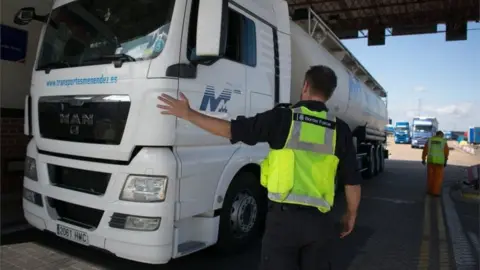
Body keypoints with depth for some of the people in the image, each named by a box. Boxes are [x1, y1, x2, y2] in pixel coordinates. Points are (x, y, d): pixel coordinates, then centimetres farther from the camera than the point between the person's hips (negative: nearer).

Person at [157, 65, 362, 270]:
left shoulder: (282, 117, -8)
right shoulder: (340, 129, 1)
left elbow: (231, 129, -8)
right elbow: (352, 182, 3)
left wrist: (188, 114, 1)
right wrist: (351, 214, 20)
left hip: (284, 216, -3)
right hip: (320, 221, 3)